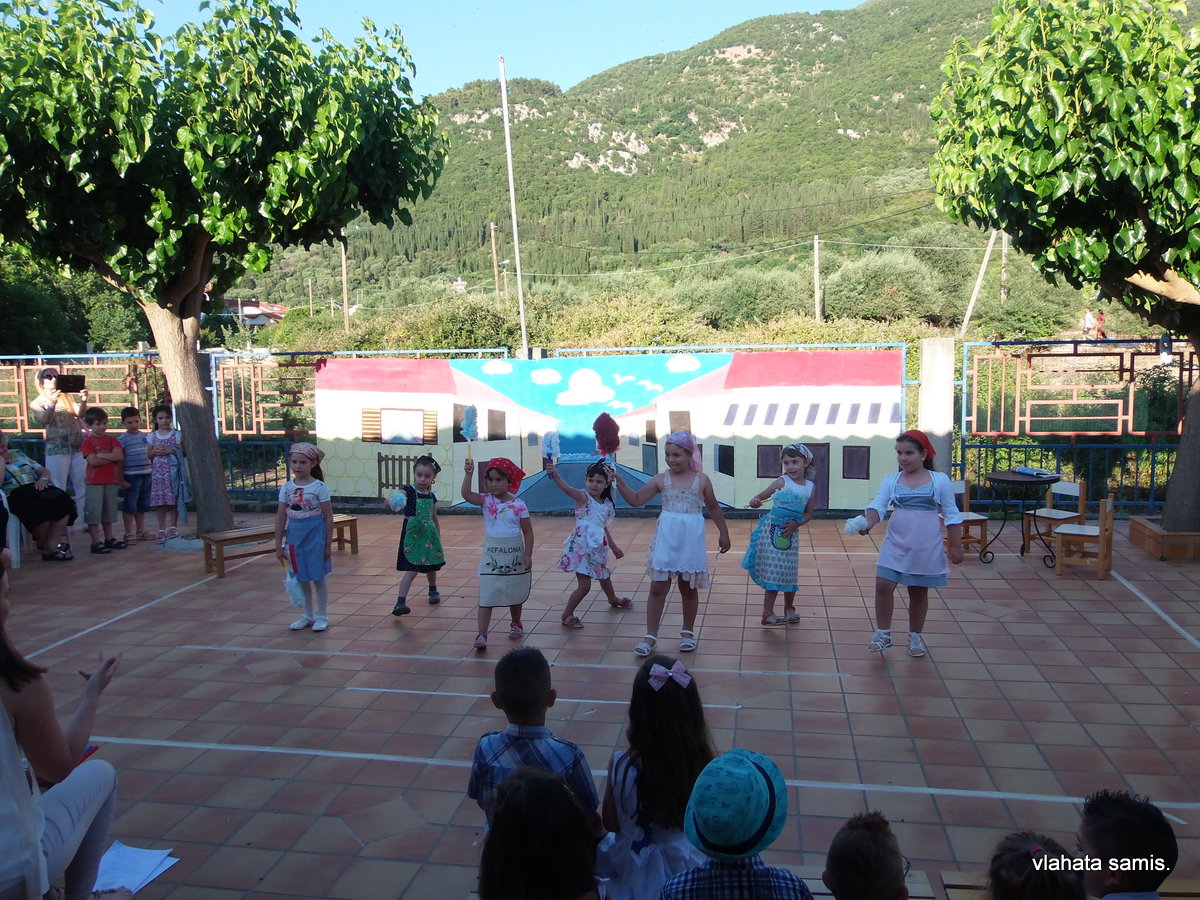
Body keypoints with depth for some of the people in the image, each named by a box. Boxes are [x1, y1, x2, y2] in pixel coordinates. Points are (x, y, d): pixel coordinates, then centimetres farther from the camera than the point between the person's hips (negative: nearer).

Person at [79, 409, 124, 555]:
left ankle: (109, 538, 25)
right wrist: (111, 457, -10)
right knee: (93, 512, -3)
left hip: (111, 481, 5)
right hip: (94, 482, -5)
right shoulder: (88, 441, -4)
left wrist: (101, 455, -13)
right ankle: (96, 542, 1)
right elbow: (93, 461, -17)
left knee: (108, 512, 15)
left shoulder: (112, 440, 9)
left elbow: (119, 455, -8)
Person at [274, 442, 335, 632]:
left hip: (315, 535, -4)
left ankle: (322, 616, 18)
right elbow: (280, 518, 6)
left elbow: (328, 517, -6)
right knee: (302, 578, 13)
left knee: (318, 577, 4)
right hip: (295, 536, 4)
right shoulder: (286, 488, 2)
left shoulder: (319, 487, -9)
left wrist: (328, 543, -7)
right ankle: (308, 615, 27)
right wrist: (278, 545, 5)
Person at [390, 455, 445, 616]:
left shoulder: (431, 496, 4)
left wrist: (438, 537, 19)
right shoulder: (408, 491, -11)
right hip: (412, 535, -6)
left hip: (429, 535, 6)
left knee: (431, 566, 21)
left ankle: (433, 591, 46)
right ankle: (400, 603, -13)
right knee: (412, 570, -13)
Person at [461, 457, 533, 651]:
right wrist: (468, 474, -34)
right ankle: (481, 635, -4)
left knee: (515, 595, 18)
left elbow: (528, 532, -3)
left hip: (515, 557, 0)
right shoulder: (486, 500, -5)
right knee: (486, 598, -4)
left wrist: (528, 555, -8)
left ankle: (516, 624, 40)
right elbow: (466, 494, -23)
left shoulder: (519, 505, -8)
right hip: (491, 557, 0)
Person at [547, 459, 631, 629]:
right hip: (582, 546, -7)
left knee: (605, 577, 28)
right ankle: (567, 615, 9)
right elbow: (567, 489, -33)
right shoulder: (583, 498, -12)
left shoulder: (607, 504, 7)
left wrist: (614, 548, 29)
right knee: (584, 585, -10)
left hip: (598, 547, 7)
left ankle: (613, 600, 57)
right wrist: (555, 475, -52)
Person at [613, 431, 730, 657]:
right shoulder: (661, 479, -2)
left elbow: (713, 507, 10)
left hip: (691, 540, 0)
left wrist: (723, 533, 13)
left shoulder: (701, 480, -2)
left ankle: (688, 632, 29)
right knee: (658, 587, 1)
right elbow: (636, 500, 0)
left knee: (688, 587, 12)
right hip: (666, 539, 0)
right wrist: (619, 482, -13)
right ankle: (651, 636, 9)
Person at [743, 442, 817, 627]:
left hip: (791, 533, 4)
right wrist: (754, 501, -29)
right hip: (772, 531, -4)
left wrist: (796, 523, -10)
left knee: (790, 573, 13)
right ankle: (767, 613, 6)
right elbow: (761, 496, -6)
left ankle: (789, 608, 36)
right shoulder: (782, 482, -9)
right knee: (772, 572, -3)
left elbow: (808, 514, 7)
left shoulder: (810, 487, 0)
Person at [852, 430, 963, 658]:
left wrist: (956, 547, 1)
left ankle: (915, 636, 29)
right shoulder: (890, 480, 2)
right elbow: (878, 506, -9)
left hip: (926, 548, -1)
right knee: (883, 585, -9)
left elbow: (952, 516, 2)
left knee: (918, 592, 10)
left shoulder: (939, 480, -2)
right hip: (895, 545, 1)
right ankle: (883, 633, 8)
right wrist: (868, 522, -31)